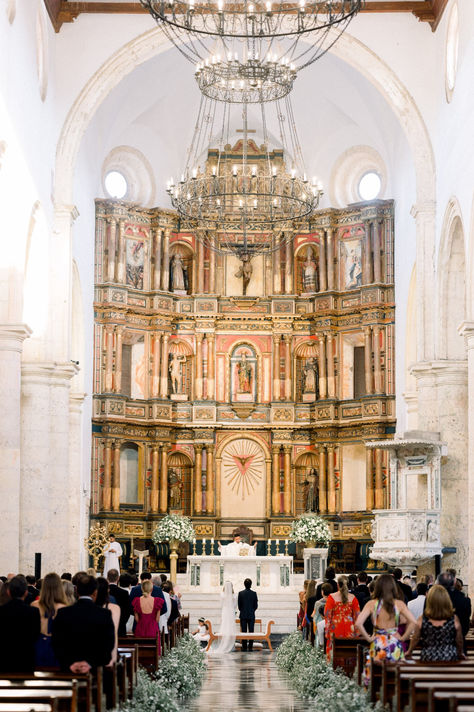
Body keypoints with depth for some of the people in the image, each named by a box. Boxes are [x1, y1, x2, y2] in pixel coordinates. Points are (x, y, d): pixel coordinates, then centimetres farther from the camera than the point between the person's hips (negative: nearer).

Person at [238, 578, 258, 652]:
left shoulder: (240, 593, -5)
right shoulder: (254, 593, -4)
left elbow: (239, 605, -1)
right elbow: (256, 605, 1)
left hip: (243, 615, 0)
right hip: (251, 615, 0)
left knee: (243, 632, 2)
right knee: (251, 631, 2)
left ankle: (244, 647, 1)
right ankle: (250, 647, -1)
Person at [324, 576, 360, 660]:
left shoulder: (332, 597, -4)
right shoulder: (352, 598, 1)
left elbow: (327, 615, -4)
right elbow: (357, 615, 4)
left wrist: (327, 631, 0)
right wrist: (356, 630, 11)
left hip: (335, 626, -1)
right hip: (349, 627, 2)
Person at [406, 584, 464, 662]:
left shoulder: (422, 619, -12)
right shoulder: (454, 619, -12)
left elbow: (415, 639, 2)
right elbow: (459, 641, 2)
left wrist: (409, 652, 21)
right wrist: (460, 653, 23)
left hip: (428, 658, 1)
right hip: (449, 659, -1)